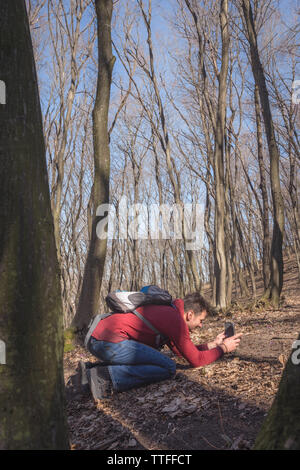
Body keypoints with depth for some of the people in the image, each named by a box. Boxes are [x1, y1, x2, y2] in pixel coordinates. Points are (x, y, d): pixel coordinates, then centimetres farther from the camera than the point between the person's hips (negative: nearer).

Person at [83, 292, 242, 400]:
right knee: (168, 367, -10)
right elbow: (196, 360, -2)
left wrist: (213, 344, 33)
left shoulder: (168, 313, 23)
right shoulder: (176, 319, -7)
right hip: (110, 340, -11)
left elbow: (181, 351, 32)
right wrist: (223, 348, 13)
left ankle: (91, 372, 14)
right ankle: (106, 377, -17)